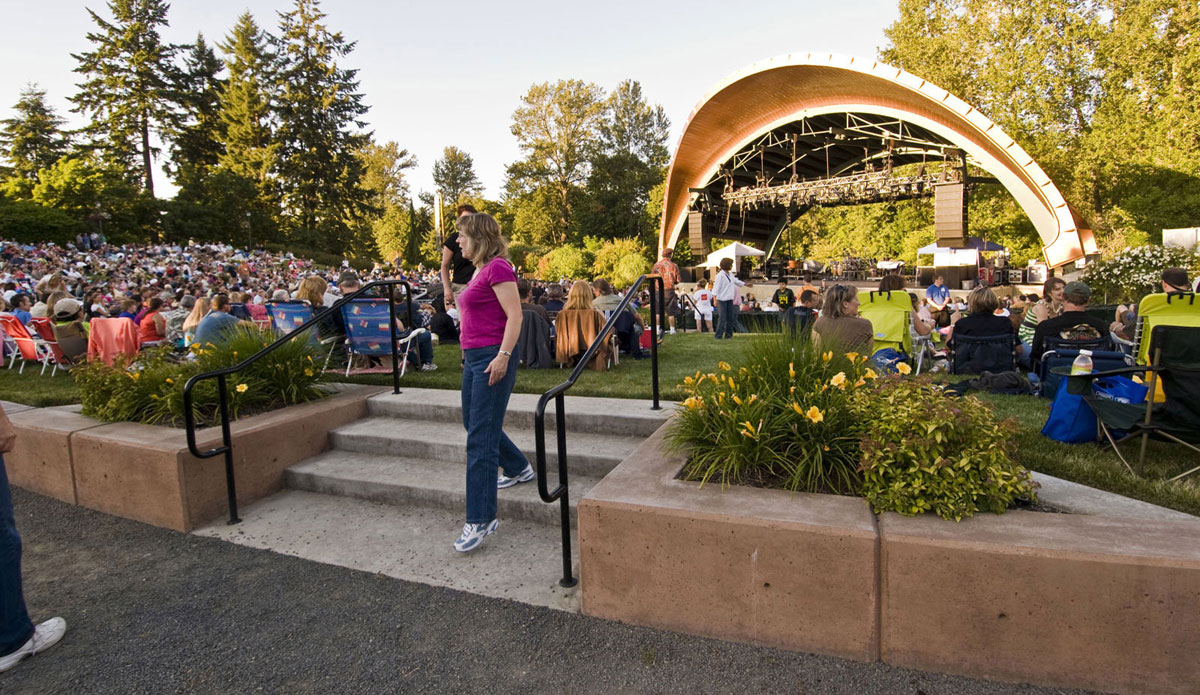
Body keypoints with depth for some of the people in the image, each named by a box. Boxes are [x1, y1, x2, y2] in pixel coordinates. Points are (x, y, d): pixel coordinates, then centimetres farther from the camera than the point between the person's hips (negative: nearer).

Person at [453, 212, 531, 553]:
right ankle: (518, 468, 43)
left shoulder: (498, 268, -13)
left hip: (493, 357, -10)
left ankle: (481, 520, 0)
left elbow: (515, 315, -19)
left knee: (480, 437, -8)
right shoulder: (479, 269, 15)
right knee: (473, 423, 23)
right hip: (474, 357, 10)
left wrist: (503, 355, -25)